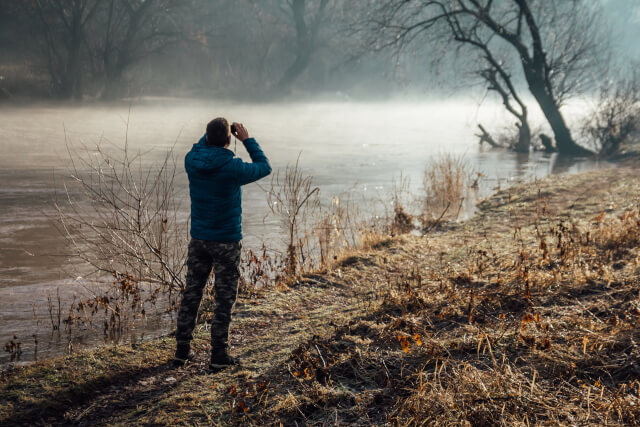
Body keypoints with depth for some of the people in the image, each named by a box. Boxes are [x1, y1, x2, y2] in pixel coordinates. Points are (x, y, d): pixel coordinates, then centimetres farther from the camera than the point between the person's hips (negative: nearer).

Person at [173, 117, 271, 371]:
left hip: (198, 239, 5)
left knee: (191, 293, 14)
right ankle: (218, 356, 9)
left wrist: (212, 133, 15)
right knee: (224, 299, 5)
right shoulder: (233, 168, -19)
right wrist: (247, 140, 4)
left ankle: (182, 351, 18)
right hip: (226, 242, -4)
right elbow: (264, 168, 0)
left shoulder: (191, 162, -6)